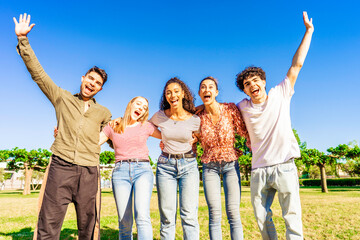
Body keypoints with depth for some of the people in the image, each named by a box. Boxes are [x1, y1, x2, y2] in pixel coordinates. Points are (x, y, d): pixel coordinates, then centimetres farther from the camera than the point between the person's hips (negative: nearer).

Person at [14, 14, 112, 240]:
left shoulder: (103, 112, 15)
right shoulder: (62, 98, 12)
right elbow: (38, 72, 10)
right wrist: (23, 39, 8)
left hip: (89, 172, 1)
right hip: (61, 167, -1)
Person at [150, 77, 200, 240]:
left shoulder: (194, 120, -4)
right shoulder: (160, 116, -1)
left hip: (188, 165, -1)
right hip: (165, 165, 1)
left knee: (189, 216, -5)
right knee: (167, 218, 2)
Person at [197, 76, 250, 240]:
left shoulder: (230, 109, -5)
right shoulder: (198, 117, -1)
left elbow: (245, 132, 0)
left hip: (230, 164, -1)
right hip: (210, 167, 1)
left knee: (233, 213, -4)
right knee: (214, 214, -1)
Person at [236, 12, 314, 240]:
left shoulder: (280, 95, 2)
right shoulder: (243, 107, 6)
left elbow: (297, 64, 4)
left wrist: (309, 30, 7)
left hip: (284, 166, -2)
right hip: (259, 171, 2)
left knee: (292, 216, -1)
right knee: (262, 218, 8)